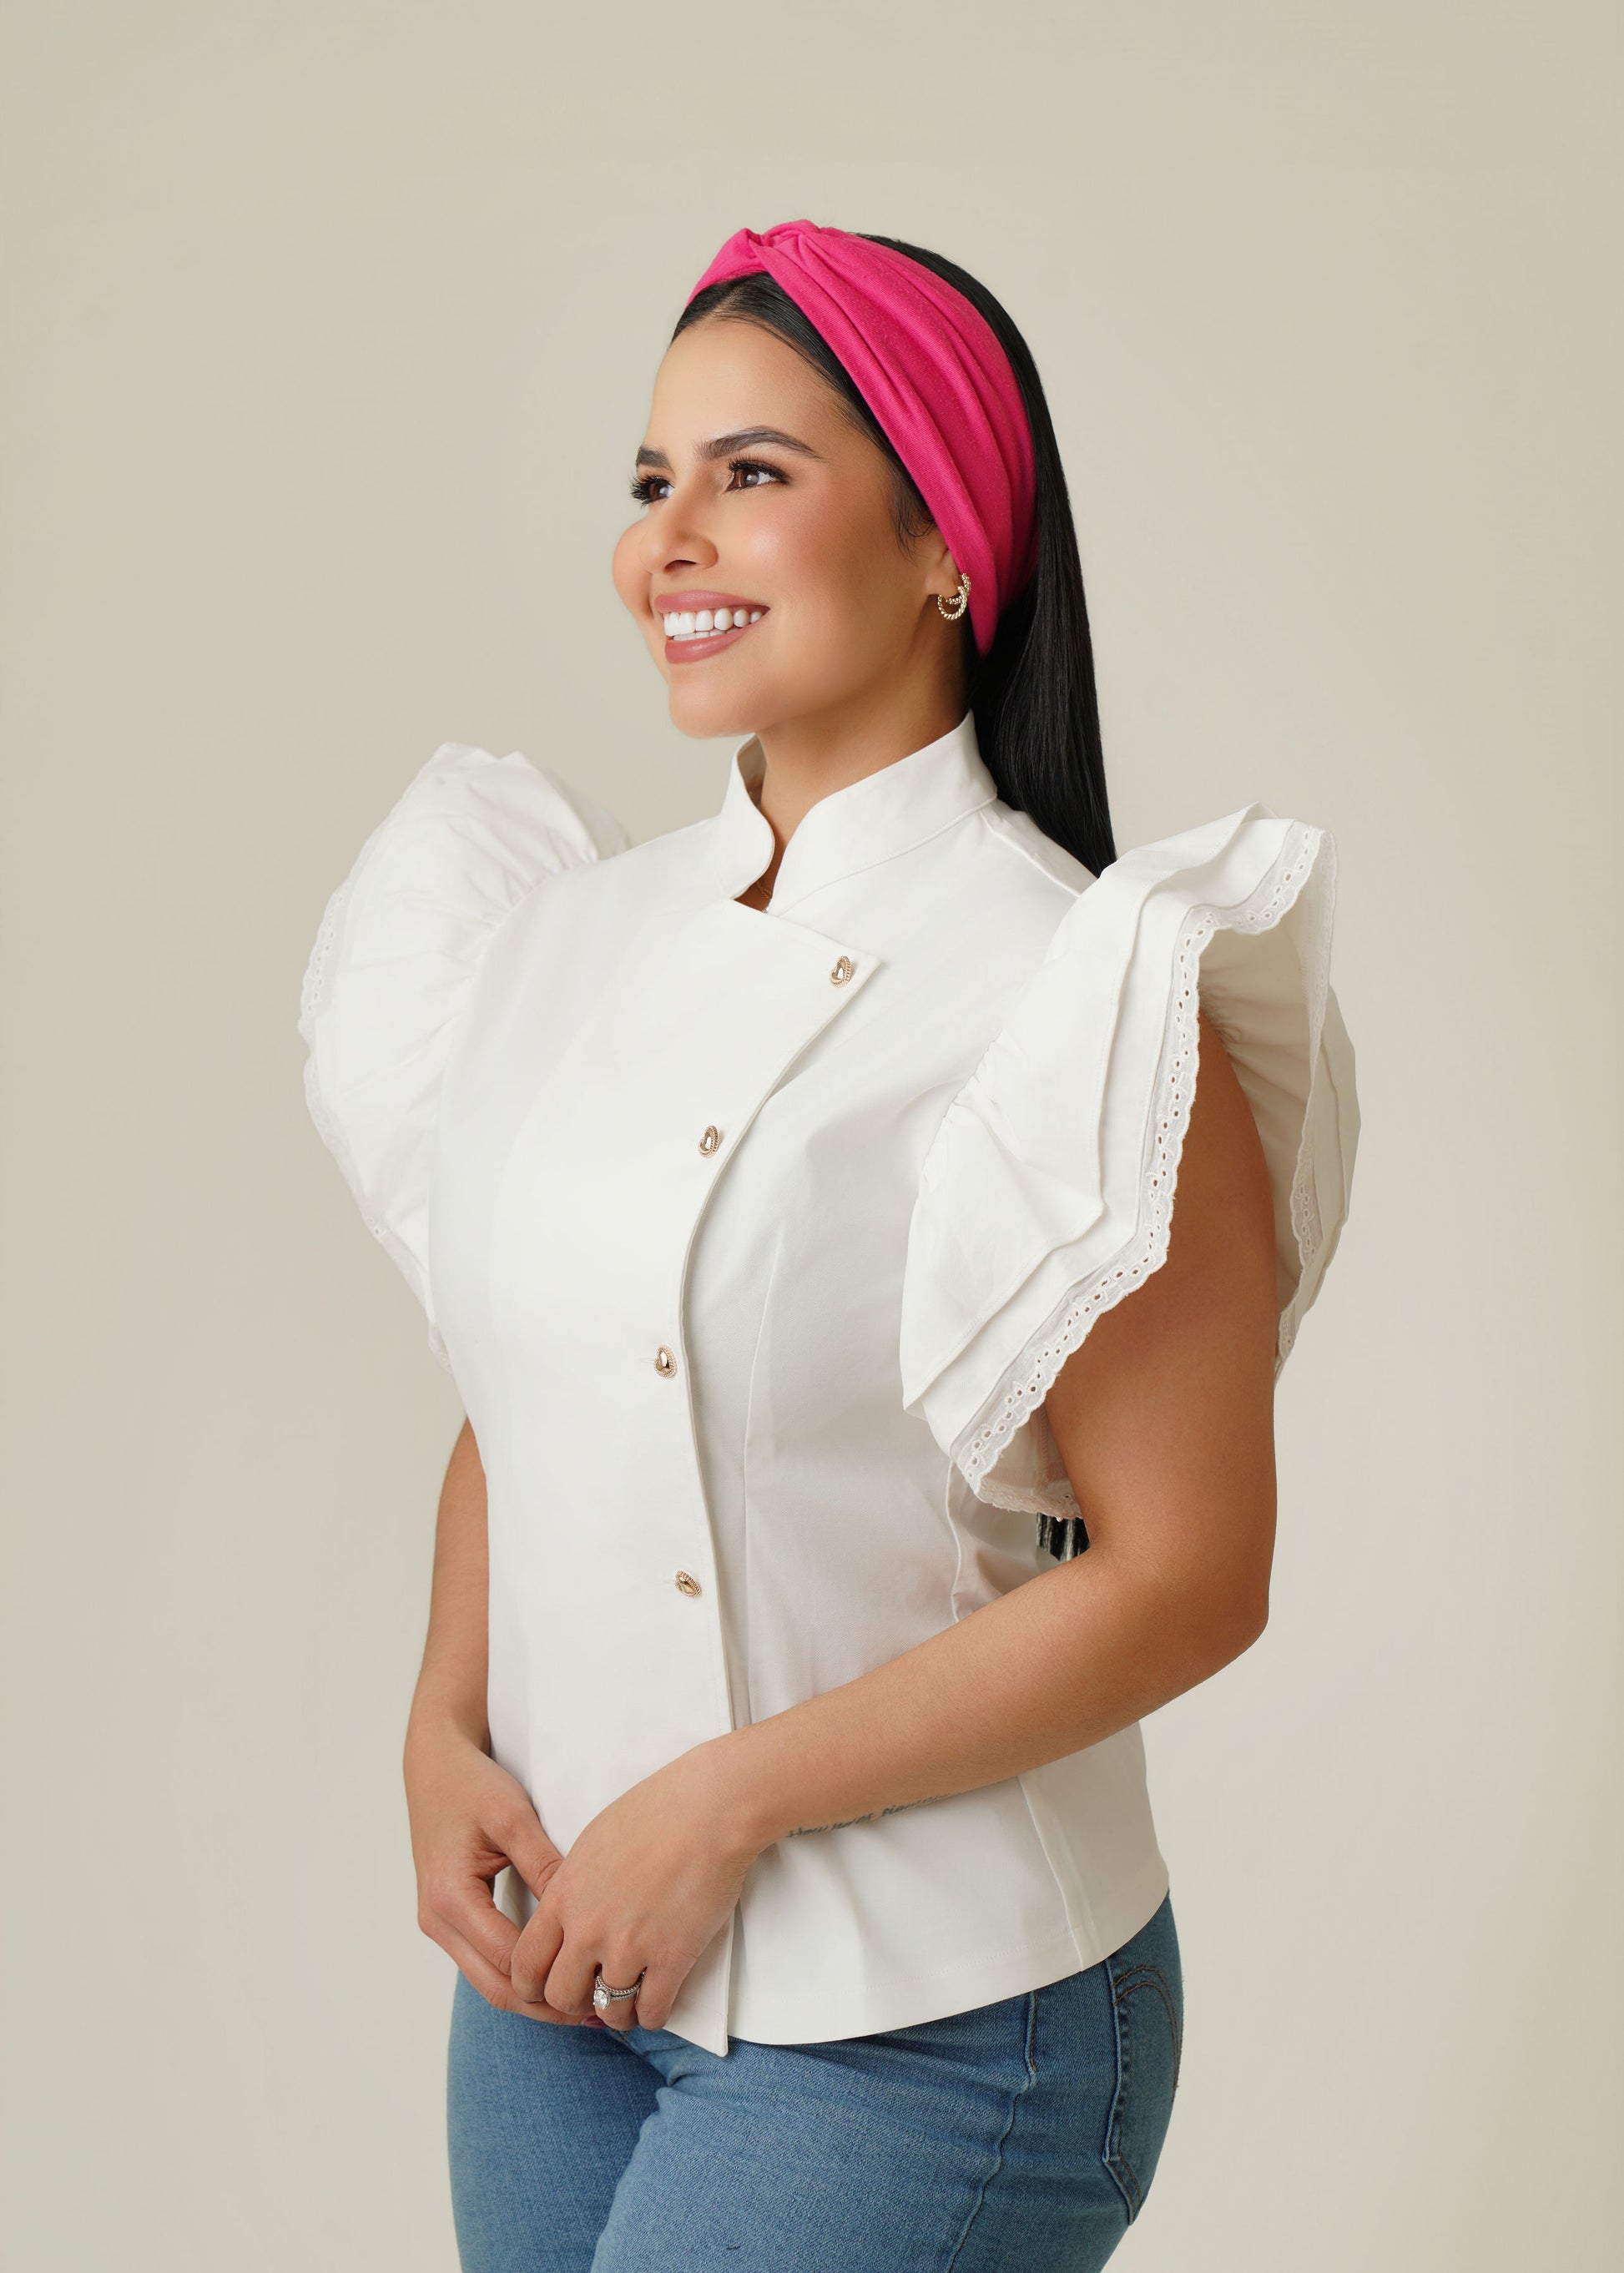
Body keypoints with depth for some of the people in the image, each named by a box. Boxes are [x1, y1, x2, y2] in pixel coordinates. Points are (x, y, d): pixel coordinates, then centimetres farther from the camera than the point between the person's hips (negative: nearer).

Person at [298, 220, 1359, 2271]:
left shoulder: (1070, 1000, -15)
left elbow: (1184, 1578, -16)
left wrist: (725, 1802, -16)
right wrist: (447, 1732, -4)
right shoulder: (582, 931, 4)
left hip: (911, 2028, -5)